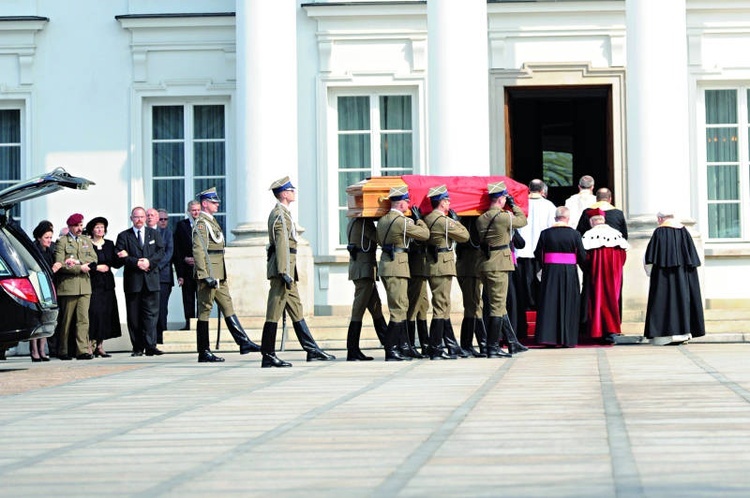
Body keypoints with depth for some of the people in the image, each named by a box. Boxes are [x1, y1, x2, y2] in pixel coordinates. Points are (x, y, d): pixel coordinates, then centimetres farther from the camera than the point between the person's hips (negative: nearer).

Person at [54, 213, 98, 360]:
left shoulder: (86, 240, 18)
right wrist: (80, 268, -11)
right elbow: (60, 265, -7)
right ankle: (62, 352, 8)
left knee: (83, 319, -5)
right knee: (66, 320, 1)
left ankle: (83, 350, -8)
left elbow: (93, 259, 7)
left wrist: (77, 261, -8)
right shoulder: (62, 242, 2)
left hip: (84, 285, 4)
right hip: (67, 286, -4)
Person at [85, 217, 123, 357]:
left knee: (106, 313, 2)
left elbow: (116, 264, 11)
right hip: (93, 284, -5)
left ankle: (100, 345, 7)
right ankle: (92, 344, -9)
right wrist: (96, 267, -14)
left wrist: (122, 257, -7)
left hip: (107, 284, 5)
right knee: (94, 313, -12)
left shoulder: (109, 244, 13)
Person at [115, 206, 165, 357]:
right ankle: (137, 347, 3)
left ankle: (150, 346, -9)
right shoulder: (124, 236, 8)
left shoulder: (154, 234, 15)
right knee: (134, 316, 0)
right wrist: (136, 262, -15)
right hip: (132, 281, -1)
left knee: (151, 313, -6)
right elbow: (120, 256, -3)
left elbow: (160, 253, 5)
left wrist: (149, 261, -12)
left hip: (151, 278, 1)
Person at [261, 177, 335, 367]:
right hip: (282, 267, -11)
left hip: (286, 268, 11)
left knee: (296, 310, 11)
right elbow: (282, 245, -21)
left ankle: (312, 350, 15)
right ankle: (268, 357, -6)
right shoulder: (280, 215, -14)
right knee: (275, 311, -8)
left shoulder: (281, 213, 19)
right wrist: (284, 272, -25)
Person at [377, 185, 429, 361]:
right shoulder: (402, 221, -15)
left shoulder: (382, 220, 12)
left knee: (401, 307, 15)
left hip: (386, 265, 9)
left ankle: (399, 346, 16)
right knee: (399, 309, -7)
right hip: (397, 267, -9)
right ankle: (391, 350, -8)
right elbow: (425, 234, -9)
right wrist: (418, 219, 7)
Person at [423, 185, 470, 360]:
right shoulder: (444, 221, -16)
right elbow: (465, 235, -10)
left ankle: (452, 345, 19)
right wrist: (455, 219, 5)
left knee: (443, 306, 13)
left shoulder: (428, 219, 10)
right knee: (441, 307, -7)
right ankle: (436, 349, -6)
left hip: (433, 265, 9)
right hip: (443, 266, -9)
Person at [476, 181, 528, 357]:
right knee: (497, 306, -4)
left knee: (499, 305, 14)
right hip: (499, 265, -8)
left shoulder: (481, 219, 7)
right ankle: (492, 348, -4)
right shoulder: (504, 217, -13)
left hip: (485, 265, 8)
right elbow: (523, 220, 1)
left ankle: (513, 343, 22)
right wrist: (513, 205, 17)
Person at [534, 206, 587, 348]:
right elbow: (582, 256, -4)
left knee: (549, 304, 6)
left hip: (550, 272, 1)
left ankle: (548, 337, 1)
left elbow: (538, 254, 2)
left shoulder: (545, 234, -3)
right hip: (569, 272, -1)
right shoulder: (574, 234, -6)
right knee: (568, 305, 6)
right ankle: (567, 339, 5)